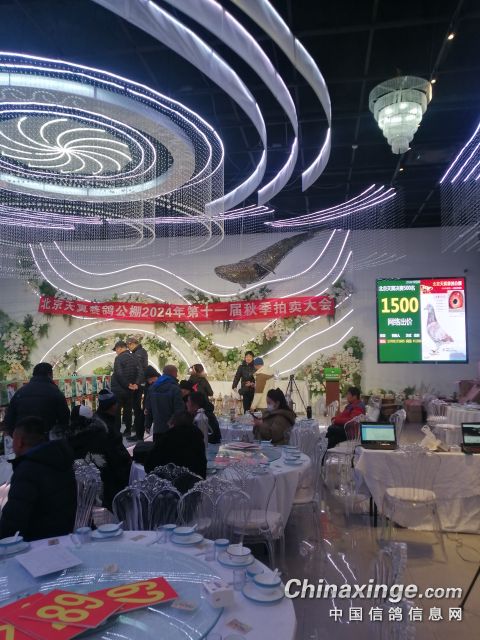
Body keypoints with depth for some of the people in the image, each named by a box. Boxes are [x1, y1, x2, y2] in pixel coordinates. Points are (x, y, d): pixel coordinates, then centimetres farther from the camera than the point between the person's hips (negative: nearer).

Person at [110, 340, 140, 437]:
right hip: (129, 390, 6)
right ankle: (128, 431, 18)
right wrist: (136, 383, -9)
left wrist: (127, 384, -15)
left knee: (116, 411, 3)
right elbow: (139, 372, 0)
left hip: (118, 389, -6)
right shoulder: (133, 358, 8)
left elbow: (119, 374, -21)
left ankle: (116, 431, 5)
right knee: (128, 410, 13)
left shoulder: (119, 358, -13)